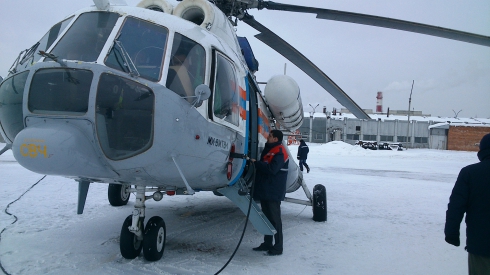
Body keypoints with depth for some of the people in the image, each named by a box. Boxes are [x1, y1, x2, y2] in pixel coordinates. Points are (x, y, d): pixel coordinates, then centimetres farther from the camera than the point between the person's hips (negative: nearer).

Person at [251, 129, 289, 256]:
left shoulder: (279, 152, -14)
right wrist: (256, 163, 3)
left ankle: (278, 247, 4)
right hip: (265, 191, 10)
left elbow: (272, 169, -25)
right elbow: (263, 166, 22)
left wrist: (256, 163, -19)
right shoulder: (269, 150, 17)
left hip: (273, 192, -10)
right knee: (267, 217, 15)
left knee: (275, 219, -3)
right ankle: (267, 244, 25)